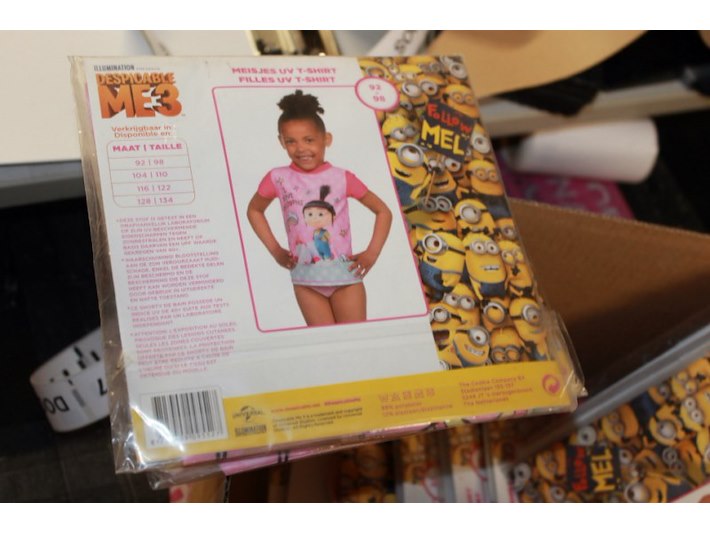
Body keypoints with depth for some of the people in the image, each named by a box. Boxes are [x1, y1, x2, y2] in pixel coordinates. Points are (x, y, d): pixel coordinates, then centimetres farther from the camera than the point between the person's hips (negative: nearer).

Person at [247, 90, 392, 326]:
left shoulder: (342, 178, -3)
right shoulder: (278, 179, -2)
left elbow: (383, 212, 6)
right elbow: (254, 211, 17)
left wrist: (372, 253, -4)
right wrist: (275, 250, 8)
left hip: (346, 274, 0)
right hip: (306, 280, 1)